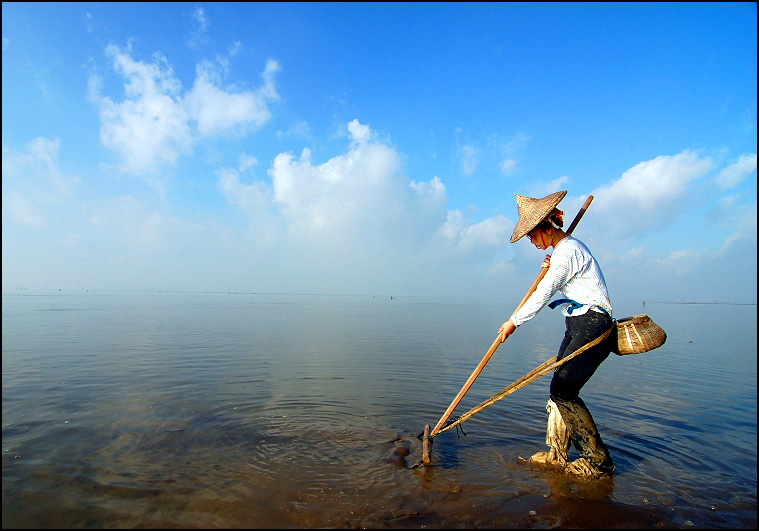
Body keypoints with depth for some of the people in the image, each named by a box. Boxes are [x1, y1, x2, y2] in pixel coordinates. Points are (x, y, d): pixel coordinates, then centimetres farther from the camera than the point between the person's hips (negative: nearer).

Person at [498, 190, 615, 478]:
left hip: (592, 325, -10)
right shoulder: (566, 247, 14)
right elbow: (556, 283, 21)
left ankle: (598, 460, 6)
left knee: (563, 390, -9)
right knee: (559, 387, 8)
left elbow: (542, 294, -17)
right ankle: (557, 454, 19)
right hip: (578, 326, 10)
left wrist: (514, 321, -7)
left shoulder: (568, 250, -18)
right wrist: (549, 270, 1)